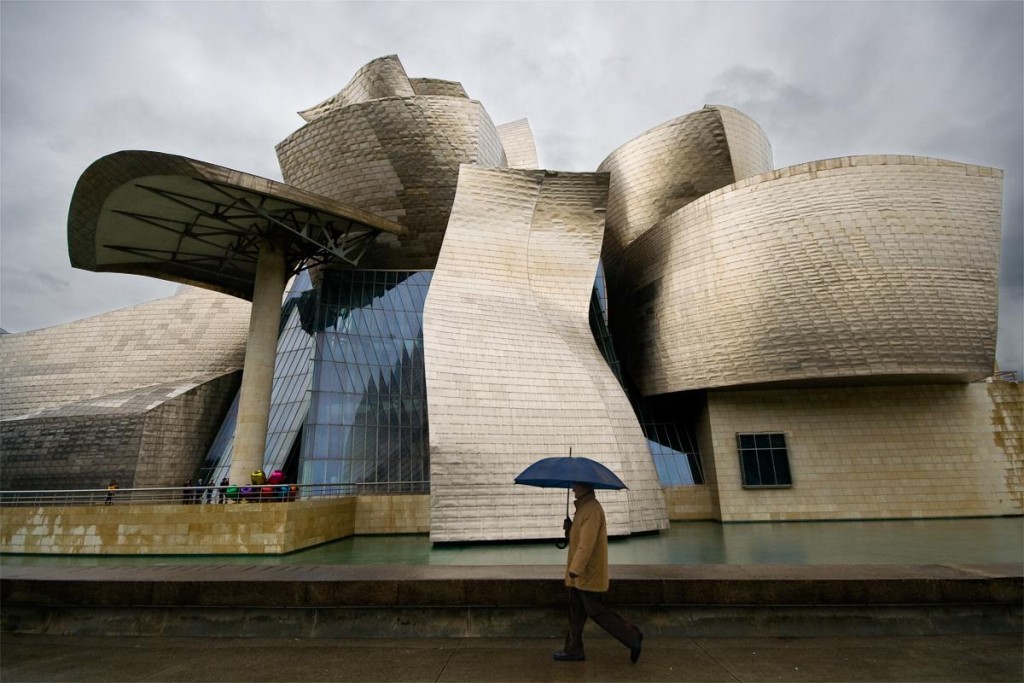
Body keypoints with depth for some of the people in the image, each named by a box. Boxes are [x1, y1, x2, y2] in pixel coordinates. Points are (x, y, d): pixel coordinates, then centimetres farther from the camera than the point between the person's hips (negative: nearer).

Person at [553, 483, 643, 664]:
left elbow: (587, 543, -28)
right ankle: (573, 649, 25)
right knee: (576, 611, 14)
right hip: (581, 574, 10)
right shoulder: (584, 507, 10)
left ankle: (632, 637, 12)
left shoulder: (592, 510, -23)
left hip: (589, 574, -10)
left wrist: (575, 569, -29)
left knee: (595, 611, 0)